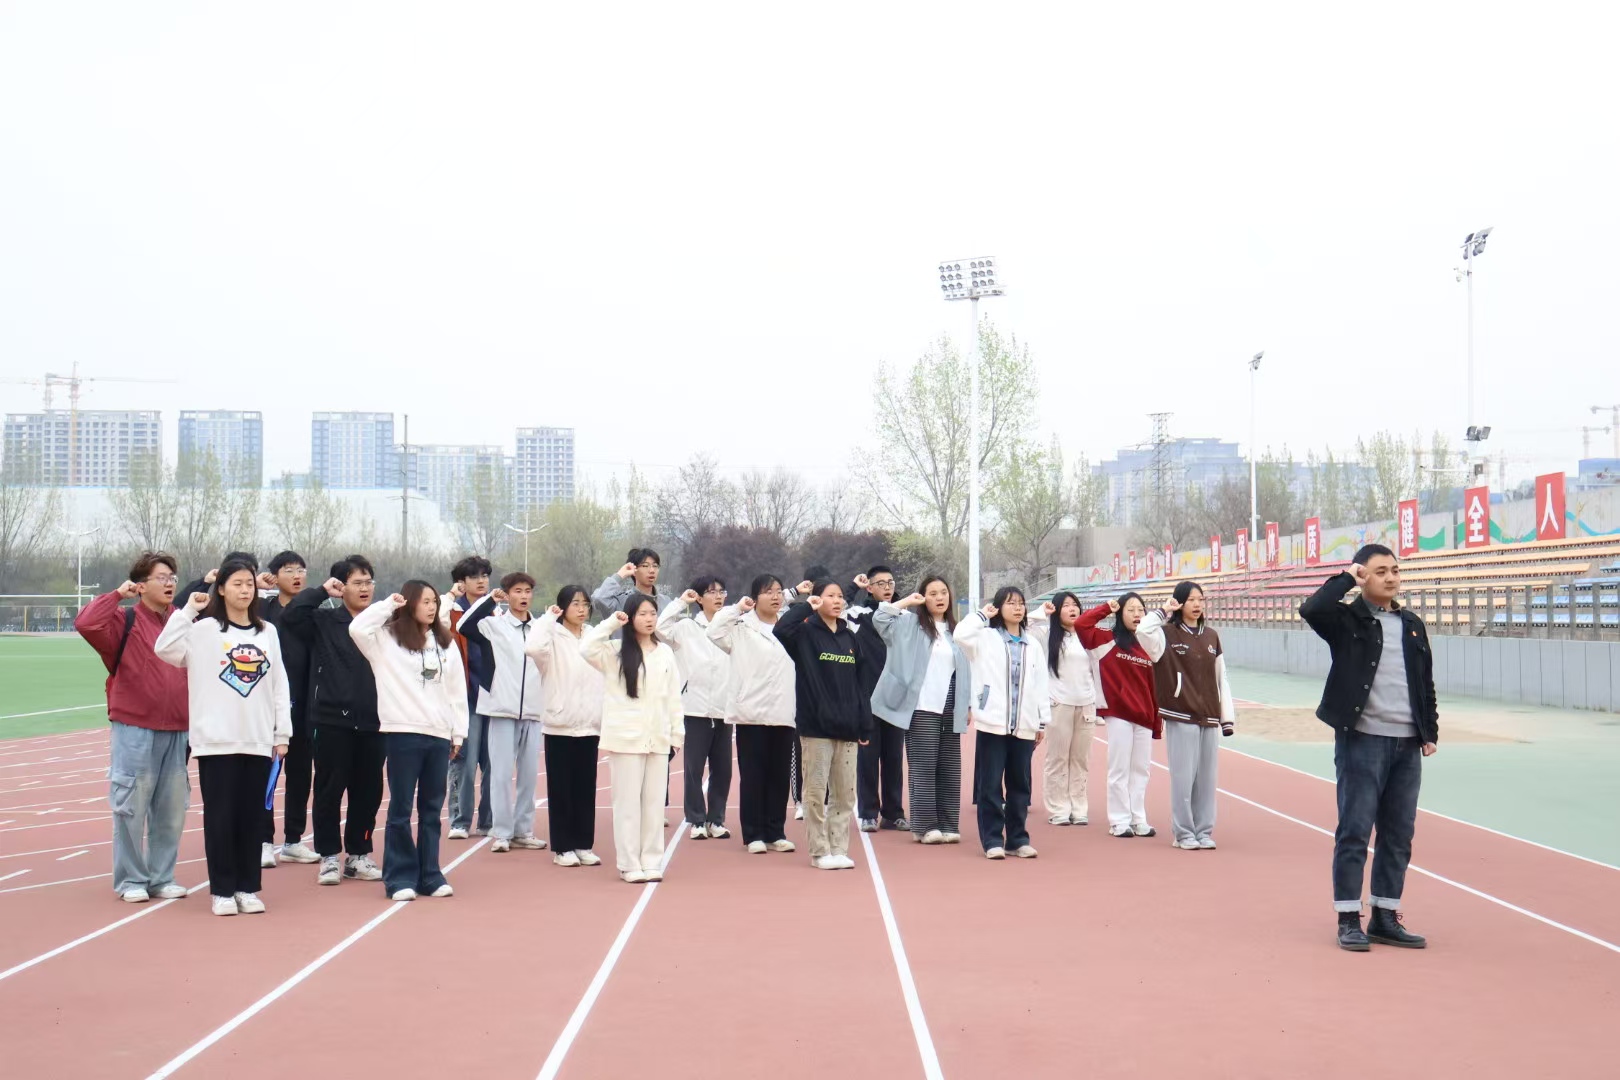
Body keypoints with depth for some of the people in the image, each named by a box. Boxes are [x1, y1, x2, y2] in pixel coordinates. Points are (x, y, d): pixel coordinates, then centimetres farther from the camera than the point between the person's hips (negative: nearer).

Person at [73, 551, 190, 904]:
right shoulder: (125, 621, -2)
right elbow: (87, 624, -20)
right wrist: (117, 595, -12)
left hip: (177, 732, 4)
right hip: (134, 732, -4)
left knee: (171, 809, 8)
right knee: (131, 807, 1)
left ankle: (162, 878, 19)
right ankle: (131, 880, 11)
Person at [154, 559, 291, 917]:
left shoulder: (268, 632, 11)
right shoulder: (204, 629, -1)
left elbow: (279, 685, 11)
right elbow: (165, 649, -16)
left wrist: (282, 733, 7)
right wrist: (188, 609, -15)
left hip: (258, 740, 3)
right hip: (217, 740, -3)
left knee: (253, 816, 7)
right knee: (220, 815, 1)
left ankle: (248, 887, 16)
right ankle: (222, 890, 9)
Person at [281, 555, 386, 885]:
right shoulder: (323, 622, 0)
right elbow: (290, 616, -16)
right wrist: (320, 591, -13)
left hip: (372, 723, 3)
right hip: (332, 721, -3)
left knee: (368, 791, 9)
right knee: (330, 790, 4)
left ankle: (359, 854, 22)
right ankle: (329, 856, 14)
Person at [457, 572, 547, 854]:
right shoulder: (495, 624, -2)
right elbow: (464, 626, -17)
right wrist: (489, 598, -10)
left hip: (533, 711, 4)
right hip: (503, 709, -4)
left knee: (529, 773, 7)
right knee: (502, 772, -3)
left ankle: (523, 830, 16)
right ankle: (501, 832, 3)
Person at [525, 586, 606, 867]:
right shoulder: (554, 637, -5)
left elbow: (606, 678, 11)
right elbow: (532, 647, -29)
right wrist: (548, 618, -16)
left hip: (590, 726, 4)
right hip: (559, 726, -4)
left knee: (586, 788, 8)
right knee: (560, 788, 2)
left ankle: (583, 845, 15)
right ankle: (562, 847, 8)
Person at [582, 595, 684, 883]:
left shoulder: (666, 653, 9)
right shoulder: (616, 651, -1)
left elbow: (674, 697, 10)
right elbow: (587, 648, -21)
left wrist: (677, 733, 7)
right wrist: (611, 623, -14)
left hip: (658, 738, 4)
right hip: (626, 737, -3)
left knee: (654, 801, 7)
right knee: (628, 801, 0)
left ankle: (652, 862, 14)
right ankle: (629, 864, 5)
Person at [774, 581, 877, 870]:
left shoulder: (851, 638, 11)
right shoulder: (806, 634, -2)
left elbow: (862, 684, 11)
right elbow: (781, 629, -26)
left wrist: (865, 726, 6)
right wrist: (806, 606, -14)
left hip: (847, 727, 4)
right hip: (816, 726, -4)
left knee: (845, 793, 7)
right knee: (817, 792, 1)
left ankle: (839, 849, 16)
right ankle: (820, 852, 8)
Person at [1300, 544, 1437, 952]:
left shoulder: (1413, 625, 14)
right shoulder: (1347, 619, -2)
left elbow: (1426, 684, 18)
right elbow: (1310, 609, -24)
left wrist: (1430, 731, 10)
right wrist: (1347, 579, -13)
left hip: (1407, 743, 6)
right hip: (1362, 739, -5)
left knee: (1398, 834, 9)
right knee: (1354, 831, -3)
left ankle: (1385, 917, 18)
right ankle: (1349, 920, 3)